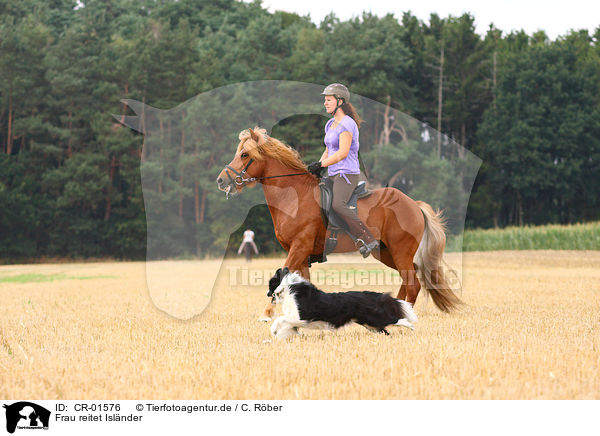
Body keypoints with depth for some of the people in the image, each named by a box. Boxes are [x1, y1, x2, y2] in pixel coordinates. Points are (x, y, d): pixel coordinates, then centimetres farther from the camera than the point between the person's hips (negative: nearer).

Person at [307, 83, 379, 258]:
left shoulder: (347, 124, -12)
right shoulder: (330, 124, 16)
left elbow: (343, 153, -20)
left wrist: (321, 164, -17)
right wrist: (317, 168, 4)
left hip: (347, 173, -10)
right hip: (334, 174, 10)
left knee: (338, 205, -31)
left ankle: (369, 240, -33)